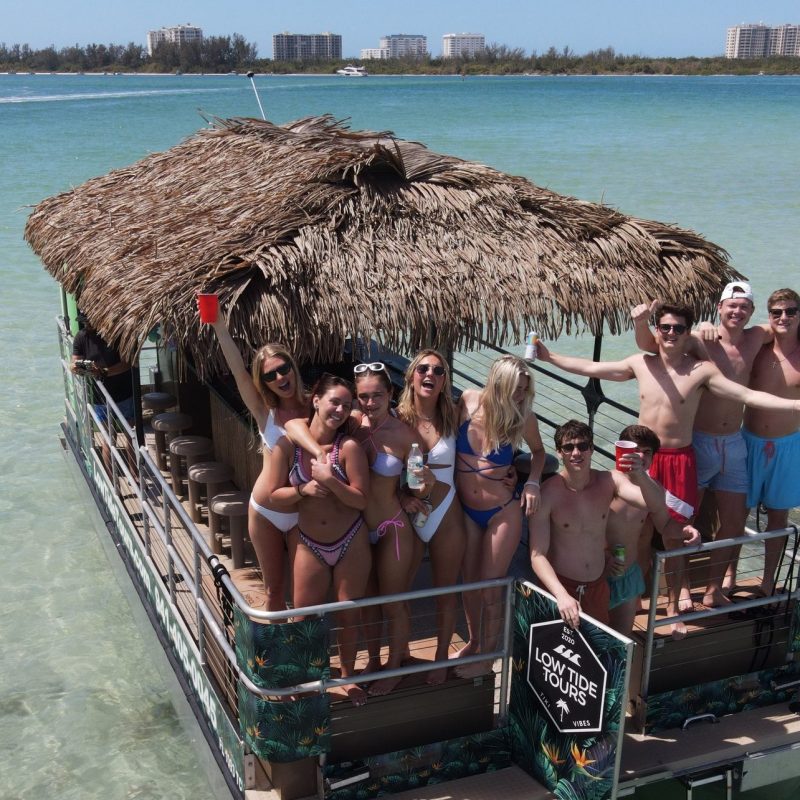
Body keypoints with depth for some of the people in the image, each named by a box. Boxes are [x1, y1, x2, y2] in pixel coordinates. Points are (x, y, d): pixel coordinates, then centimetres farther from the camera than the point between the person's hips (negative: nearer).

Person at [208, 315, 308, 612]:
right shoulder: (264, 412, -5)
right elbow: (238, 371, -17)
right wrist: (219, 325, -27)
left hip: (304, 514, -1)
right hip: (265, 512, 1)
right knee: (274, 589, 13)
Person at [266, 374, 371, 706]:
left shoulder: (348, 447, -15)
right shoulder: (287, 444, -10)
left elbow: (361, 500, -14)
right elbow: (274, 495, -6)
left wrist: (329, 480, -26)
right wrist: (304, 489, -22)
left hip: (351, 543, 0)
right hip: (307, 544, 1)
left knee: (349, 614, 13)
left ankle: (348, 675, 37)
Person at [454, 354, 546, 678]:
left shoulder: (524, 418, -18)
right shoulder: (468, 401, -15)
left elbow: (538, 451, 3)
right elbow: (450, 439, 3)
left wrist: (532, 482, -13)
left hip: (502, 513, -3)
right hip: (465, 511, 3)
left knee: (490, 587, 8)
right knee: (469, 582, 18)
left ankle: (487, 654, 30)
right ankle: (473, 641, 42)